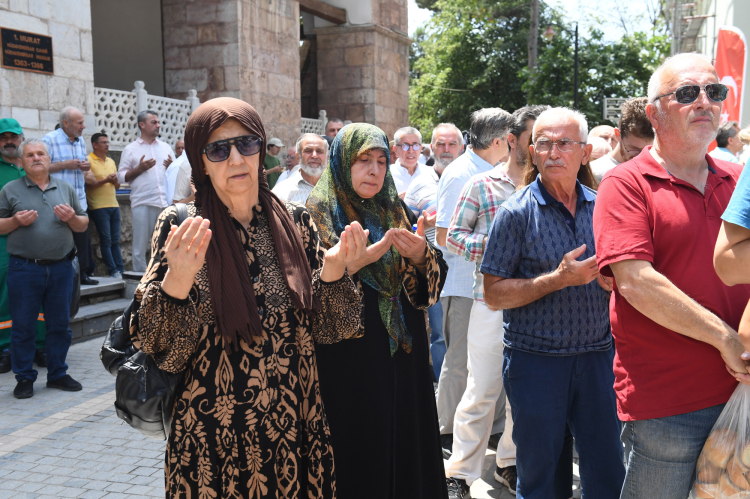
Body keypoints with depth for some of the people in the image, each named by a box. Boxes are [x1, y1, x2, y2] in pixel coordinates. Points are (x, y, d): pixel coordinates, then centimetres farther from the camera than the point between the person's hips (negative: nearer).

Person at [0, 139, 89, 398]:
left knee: (60, 324, 8)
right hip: (24, 269, -2)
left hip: (61, 268, 2)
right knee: (23, 326, 3)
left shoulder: (65, 189, 12)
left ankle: (58, 374, 21)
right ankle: (24, 378, 16)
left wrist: (72, 218, -7)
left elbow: (84, 225, 14)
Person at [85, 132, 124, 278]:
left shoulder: (111, 161, 18)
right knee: (106, 240, -5)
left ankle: (120, 269, 8)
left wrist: (115, 181, -2)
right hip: (98, 207, -6)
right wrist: (105, 180, -18)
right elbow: (88, 184, -11)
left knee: (115, 240, 7)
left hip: (114, 205, 6)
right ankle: (113, 271, -3)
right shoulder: (88, 160, -3)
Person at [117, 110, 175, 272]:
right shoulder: (130, 149, 9)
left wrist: (172, 166, 1)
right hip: (143, 203, -3)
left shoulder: (165, 147, 19)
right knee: (140, 246, -1)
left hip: (165, 202, 3)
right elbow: (121, 176, 4)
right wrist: (140, 169, -9)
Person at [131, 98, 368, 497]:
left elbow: (322, 327, 3)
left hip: (294, 427, 3)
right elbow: (160, 352, -10)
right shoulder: (179, 227, -8)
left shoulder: (295, 221, -1)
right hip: (212, 435, -2)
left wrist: (333, 272, -15)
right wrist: (177, 281, -27)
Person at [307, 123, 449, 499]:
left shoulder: (397, 212, 11)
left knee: (405, 445, 10)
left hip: (402, 357, 5)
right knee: (357, 451, 3)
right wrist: (357, 260, -24)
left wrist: (420, 254, -15)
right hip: (345, 363, -4)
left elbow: (435, 280, 6)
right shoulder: (318, 214, -3)